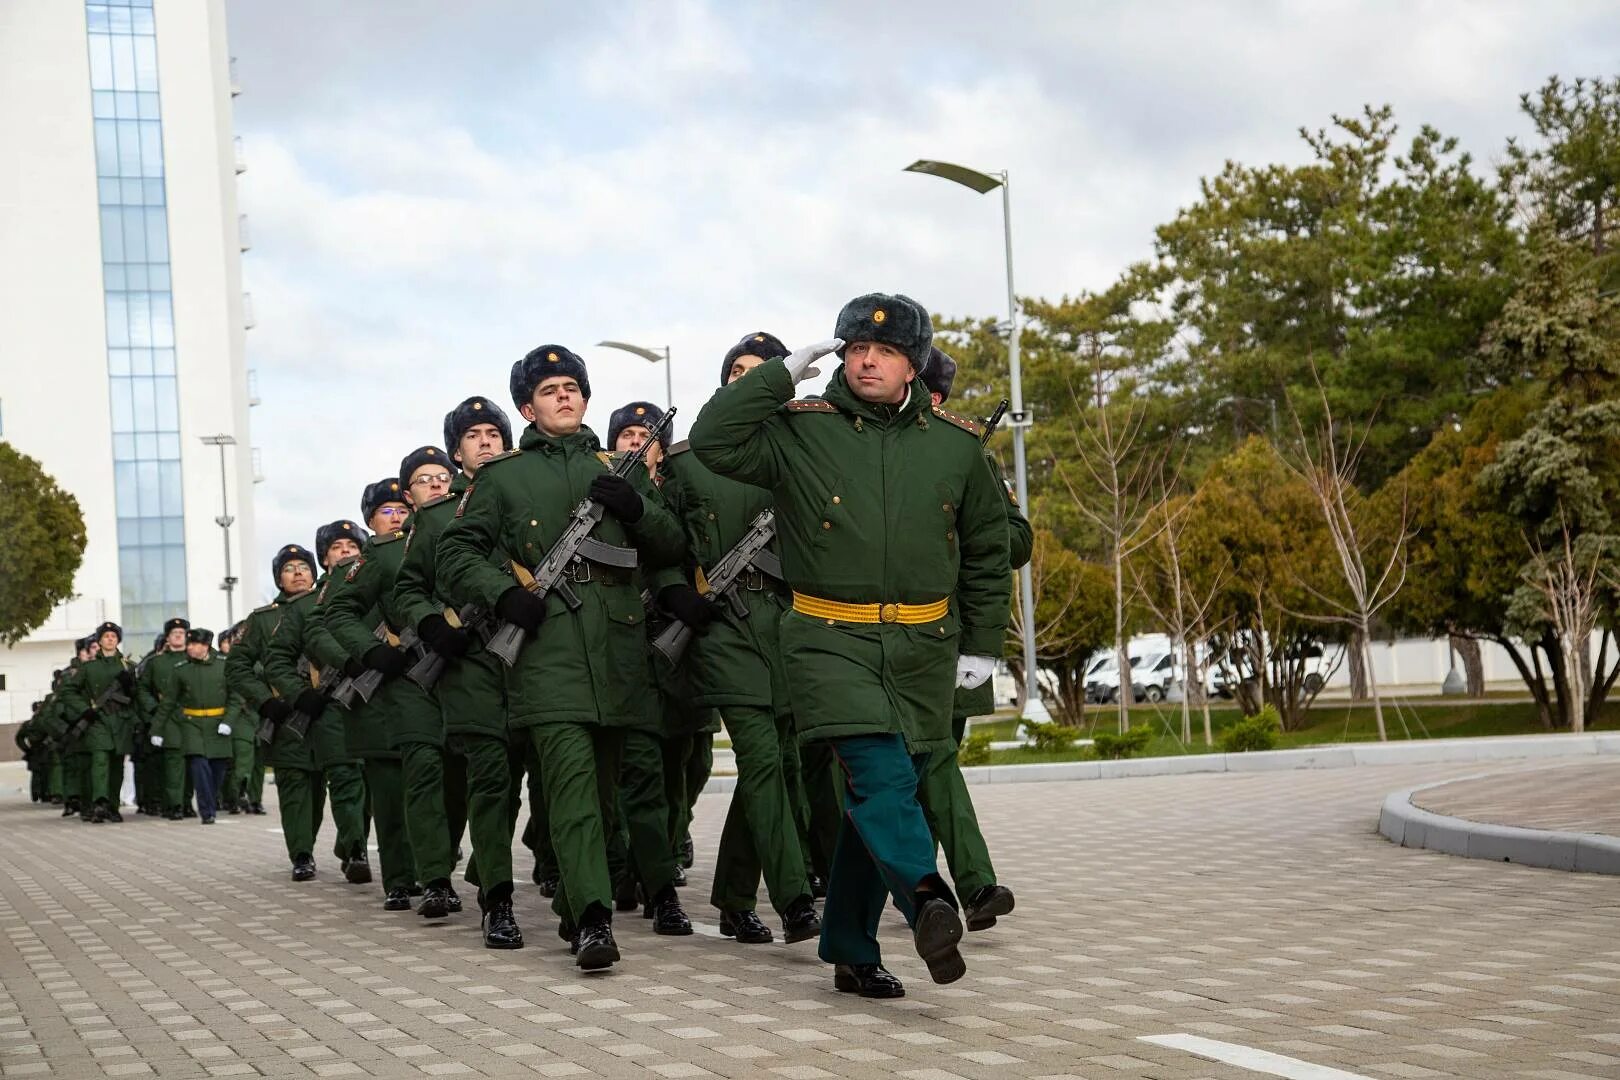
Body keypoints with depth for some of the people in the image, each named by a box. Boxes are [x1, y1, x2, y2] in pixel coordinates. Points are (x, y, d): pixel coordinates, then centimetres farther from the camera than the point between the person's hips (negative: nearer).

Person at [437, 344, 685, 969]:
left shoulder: (618, 469, 20)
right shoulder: (502, 476, 13)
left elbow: (672, 549, 18)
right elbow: (456, 553, 11)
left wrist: (636, 508, -2)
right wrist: (502, 593, -7)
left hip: (617, 647, 4)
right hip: (546, 643, -4)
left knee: (602, 784, 10)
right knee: (572, 775, -17)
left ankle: (572, 899, 26)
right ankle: (592, 921, -23)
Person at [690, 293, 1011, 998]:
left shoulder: (957, 444, 9)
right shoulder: (799, 431, 2)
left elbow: (987, 550, 17)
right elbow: (713, 442, -12)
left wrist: (982, 645, 14)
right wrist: (784, 374, -10)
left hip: (923, 650, 3)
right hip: (830, 642, -3)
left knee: (876, 795, 8)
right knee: (881, 776, -24)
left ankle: (850, 949, 17)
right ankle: (927, 898, -39)